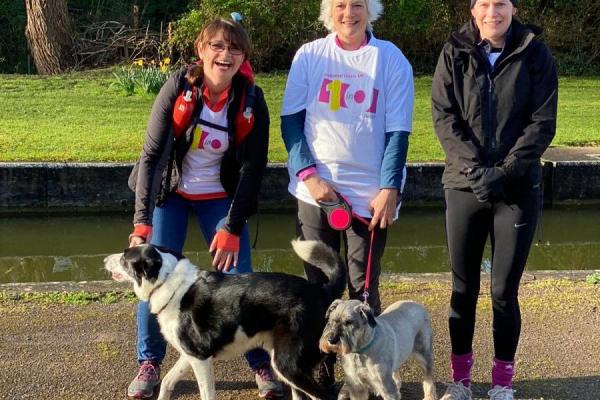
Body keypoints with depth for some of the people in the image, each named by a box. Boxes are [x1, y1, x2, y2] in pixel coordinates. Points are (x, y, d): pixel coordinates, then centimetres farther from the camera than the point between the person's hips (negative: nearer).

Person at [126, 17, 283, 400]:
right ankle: (150, 363, 10)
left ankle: (262, 364, 9)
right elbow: (151, 154, -16)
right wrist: (142, 221, -23)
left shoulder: (251, 101, -16)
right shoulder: (178, 88, -18)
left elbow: (252, 168, -11)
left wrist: (232, 227, -17)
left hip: (220, 196, 0)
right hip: (171, 193, 0)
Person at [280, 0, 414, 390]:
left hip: (370, 193, -1)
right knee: (319, 284, 6)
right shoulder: (309, 55, 4)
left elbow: (398, 132, -1)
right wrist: (309, 175, -9)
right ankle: (320, 370, 17)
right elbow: (291, 120, 2)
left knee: (364, 287, 2)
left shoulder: (391, 59, 1)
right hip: (316, 190, 1)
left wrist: (389, 189, -9)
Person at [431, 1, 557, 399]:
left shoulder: (535, 54, -1)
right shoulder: (454, 53, 2)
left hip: (518, 188, -1)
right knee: (463, 287, 7)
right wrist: (476, 167, -16)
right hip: (464, 186, 1)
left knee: (505, 290, 2)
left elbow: (542, 123, -4)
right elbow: (444, 116, -5)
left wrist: (506, 171, -14)